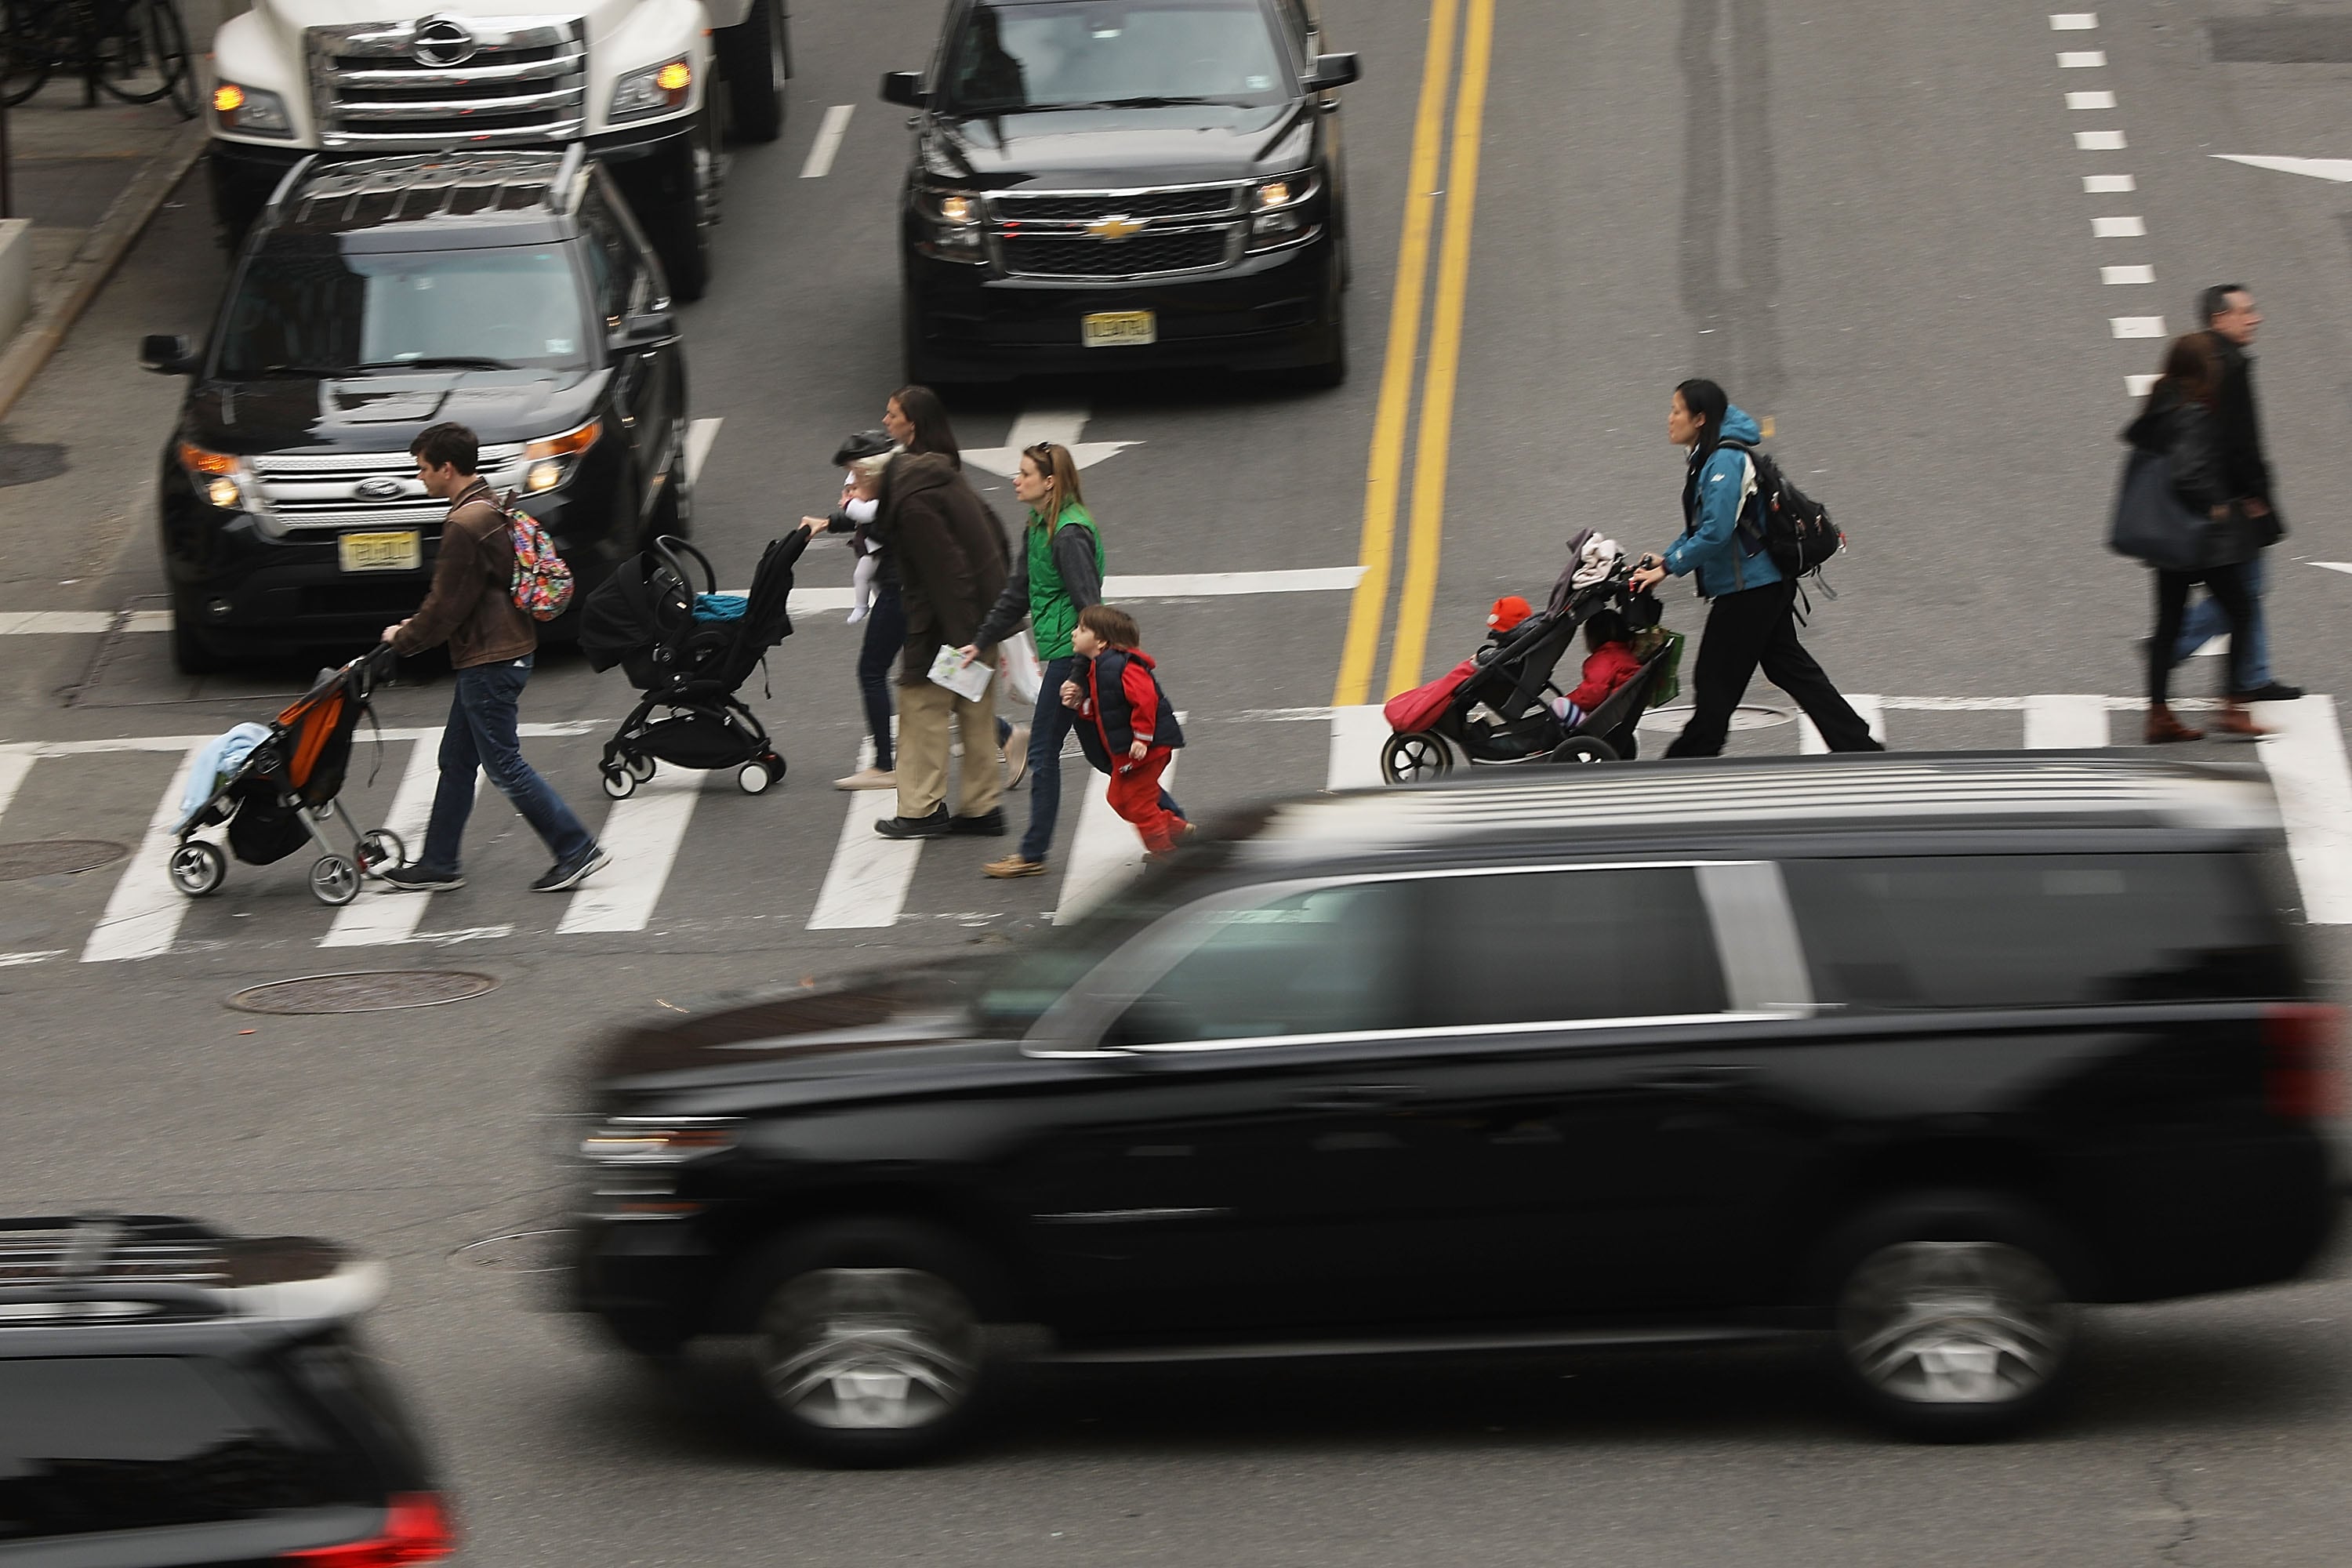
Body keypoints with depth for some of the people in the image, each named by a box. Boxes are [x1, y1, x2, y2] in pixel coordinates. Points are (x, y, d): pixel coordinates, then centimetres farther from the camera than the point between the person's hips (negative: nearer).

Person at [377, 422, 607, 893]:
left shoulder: (464, 526, -21)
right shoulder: (490, 509, 11)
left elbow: (445, 607, -18)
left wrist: (403, 638, -2)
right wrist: (415, 628, 19)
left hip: (489, 663, -10)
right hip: (503, 654, 10)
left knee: (505, 766, -3)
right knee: (456, 761, 15)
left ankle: (577, 849, -1)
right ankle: (438, 864, 20)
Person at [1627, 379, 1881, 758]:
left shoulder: (1725, 462, -19)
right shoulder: (1706, 459, 13)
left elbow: (1715, 532, -26)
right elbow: (1698, 527, 20)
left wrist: (1669, 568, -21)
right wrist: (1665, 558, 8)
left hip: (1748, 591, -11)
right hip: (1768, 585, 11)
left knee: (1716, 683, 0)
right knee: (1790, 669, 13)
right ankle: (1862, 749, 13)